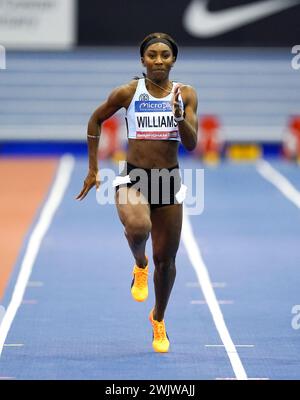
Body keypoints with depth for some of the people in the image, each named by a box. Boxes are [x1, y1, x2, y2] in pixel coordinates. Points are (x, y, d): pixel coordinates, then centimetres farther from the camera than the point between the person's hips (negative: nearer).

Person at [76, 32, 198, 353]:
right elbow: (96, 120, 11)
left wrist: (179, 116, -25)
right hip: (132, 178, -2)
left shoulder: (186, 95, 0)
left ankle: (158, 319, 34)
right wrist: (93, 169, 10)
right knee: (138, 227, -35)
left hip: (169, 181, 2)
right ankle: (139, 265, 1)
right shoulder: (127, 93, -4)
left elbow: (191, 144, -6)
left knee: (165, 259, 8)